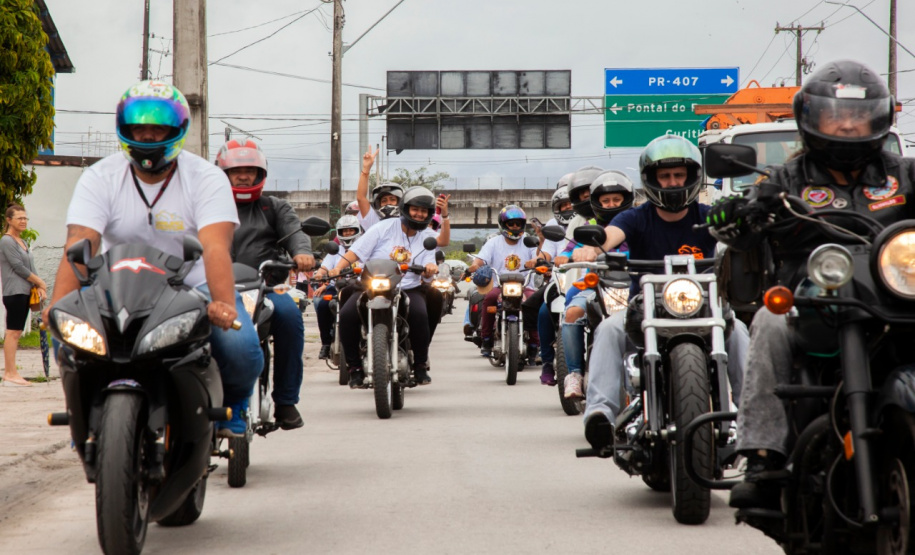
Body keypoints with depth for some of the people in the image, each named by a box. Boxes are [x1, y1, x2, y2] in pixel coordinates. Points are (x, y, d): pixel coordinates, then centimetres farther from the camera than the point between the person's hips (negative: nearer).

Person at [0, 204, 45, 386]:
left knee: (16, 332, 8)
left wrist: (38, 288, 2)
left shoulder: (23, 242, 19)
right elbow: (18, 267, -14)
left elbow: (30, 268, 17)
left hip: (25, 292, 9)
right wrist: (40, 282, -6)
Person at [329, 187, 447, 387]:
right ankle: (355, 367, -10)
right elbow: (356, 251, -2)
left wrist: (430, 268, -27)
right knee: (347, 314, -26)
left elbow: (428, 266, -1)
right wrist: (338, 268, -19)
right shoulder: (384, 228, 3)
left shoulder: (429, 237, 11)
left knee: (419, 314, -32)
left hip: (408, 289, 1)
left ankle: (421, 365, -11)